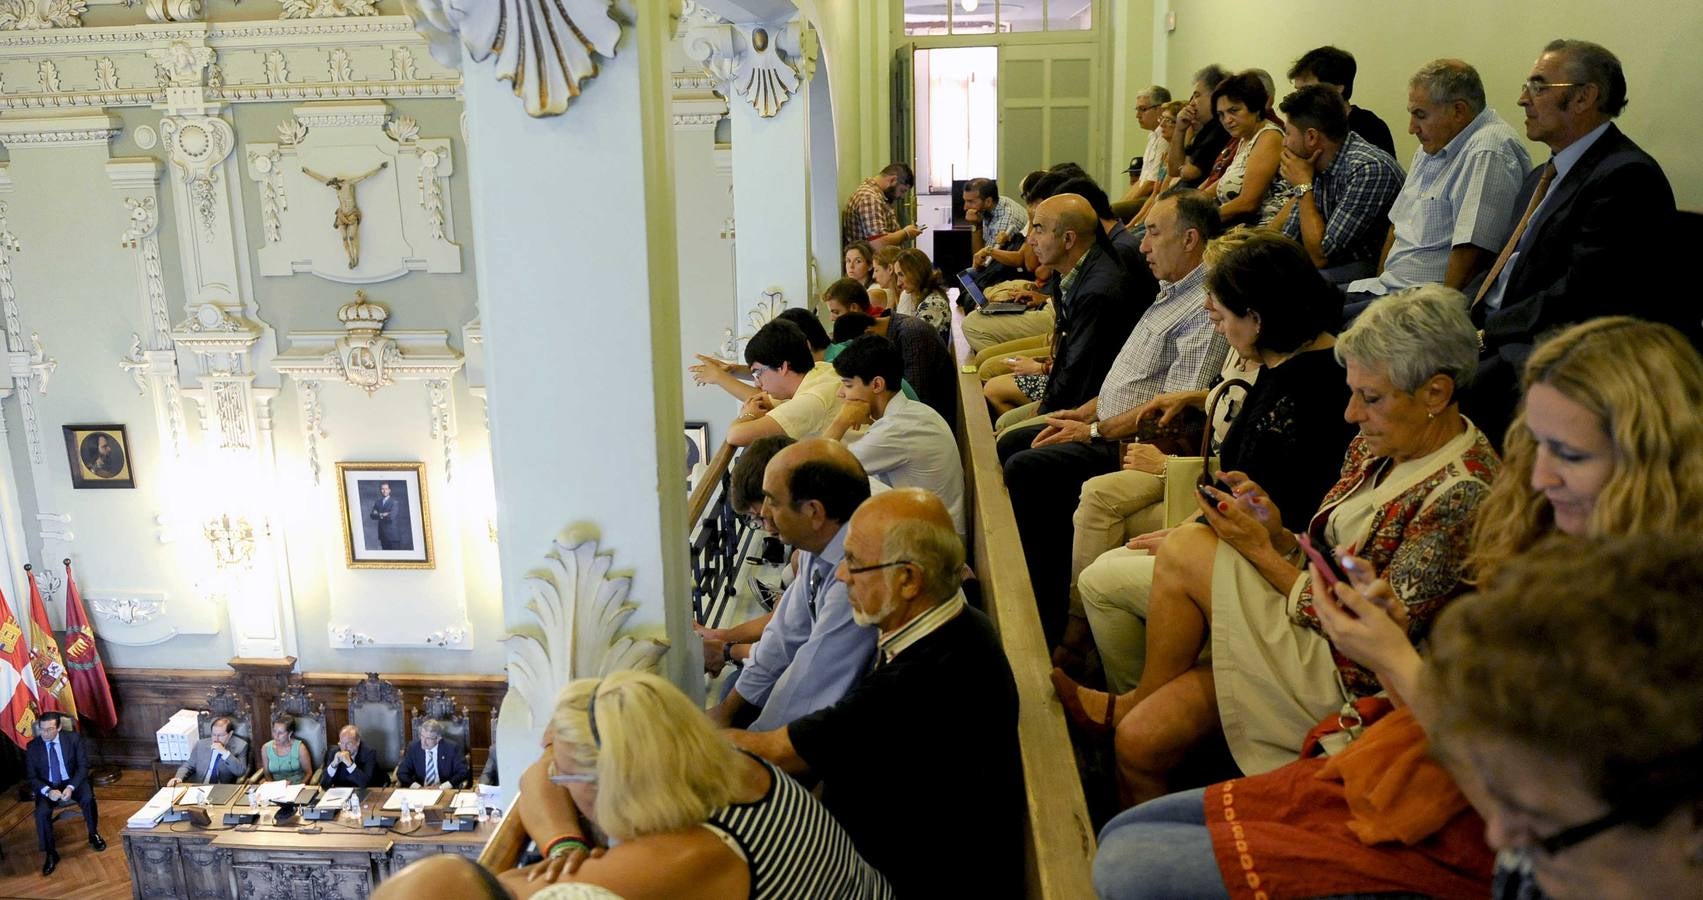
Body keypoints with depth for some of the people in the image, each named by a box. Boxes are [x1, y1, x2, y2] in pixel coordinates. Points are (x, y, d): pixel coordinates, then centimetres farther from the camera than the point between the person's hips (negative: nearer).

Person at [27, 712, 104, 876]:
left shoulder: (73, 738, -8)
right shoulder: (32, 747, -6)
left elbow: (83, 765, -7)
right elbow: (31, 776, -3)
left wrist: (71, 787, -22)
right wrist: (48, 791, -22)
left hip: (72, 781, -1)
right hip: (47, 787, 1)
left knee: (88, 799, -29)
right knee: (41, 812, -27)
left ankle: (93, 834, -2)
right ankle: (50, 854, -10)